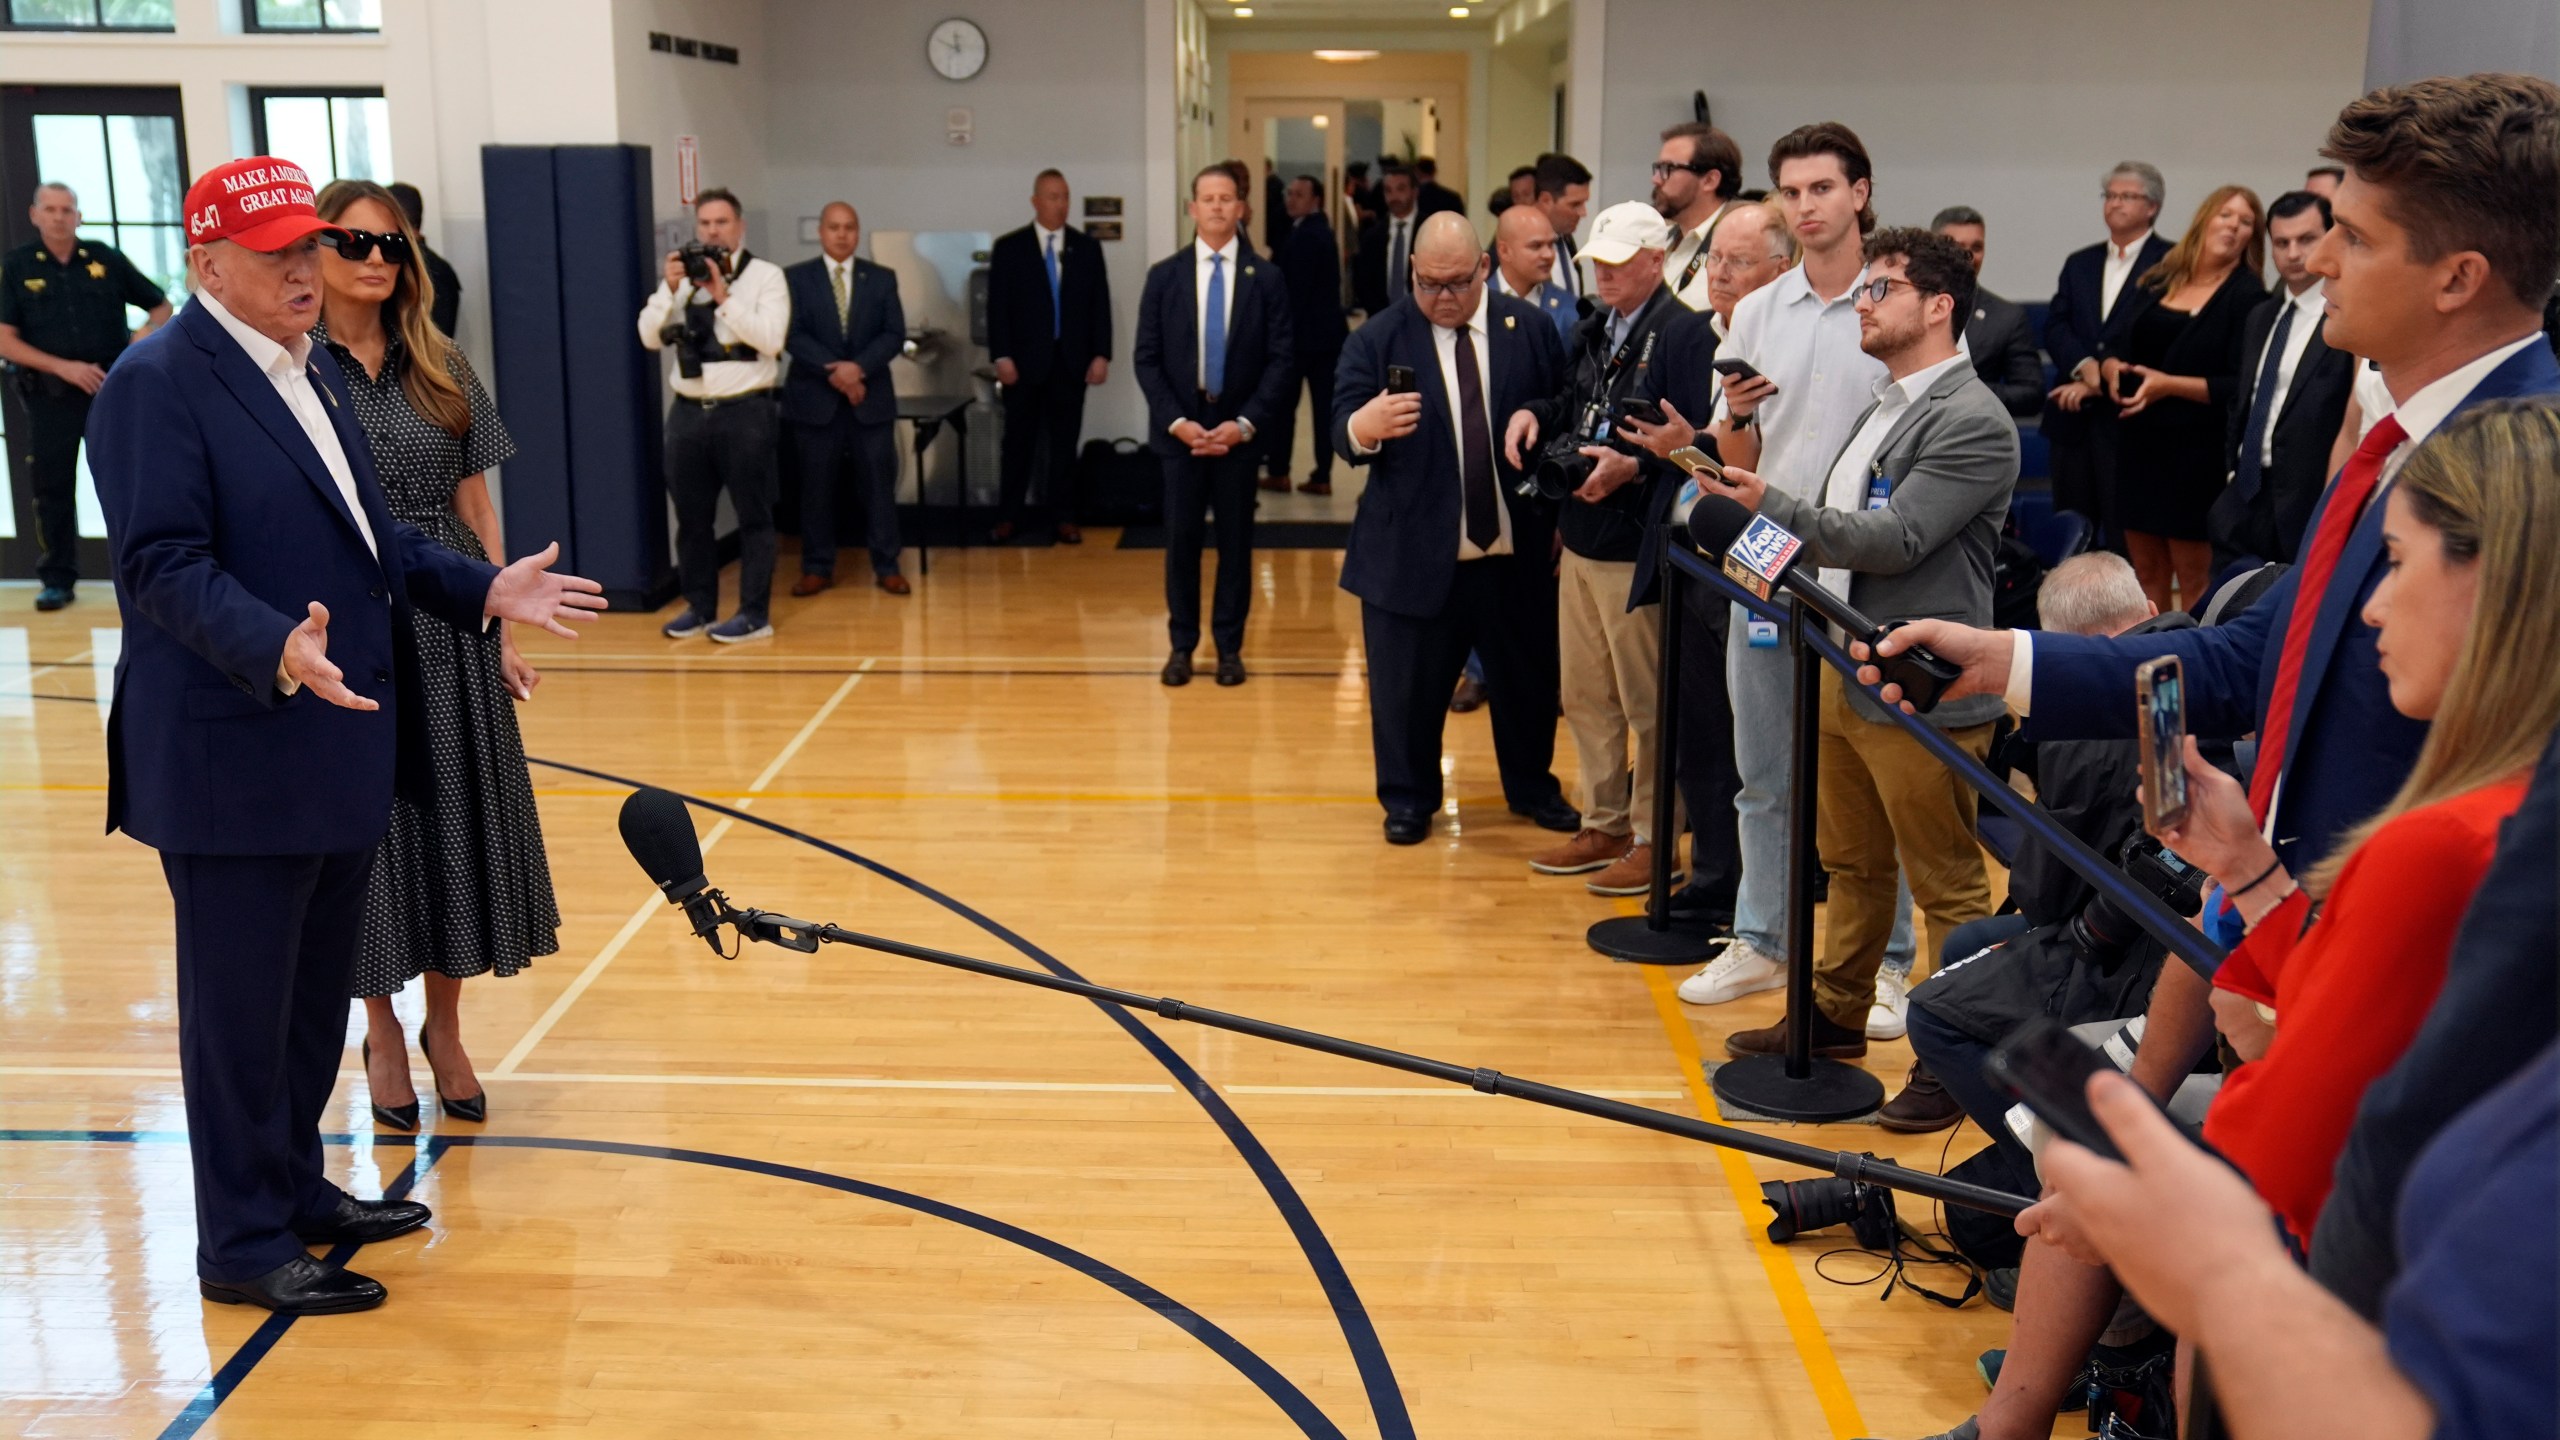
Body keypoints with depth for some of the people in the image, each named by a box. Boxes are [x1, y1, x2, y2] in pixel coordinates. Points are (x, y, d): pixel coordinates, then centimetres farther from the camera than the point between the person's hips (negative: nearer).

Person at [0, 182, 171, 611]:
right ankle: (58, 579, 12)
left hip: (113, 386, 0)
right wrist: (63, 367, -13)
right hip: (51, 393, 0)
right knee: (52, 486, 4)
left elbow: (160, 305, 14)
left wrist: (148, 331, -9)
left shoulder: (106, 259, 4)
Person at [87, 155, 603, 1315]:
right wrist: (275, 650, -35)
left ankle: (296, 1185, 33)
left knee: (316, 991, 18)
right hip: (233, 760, -8)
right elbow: (161, 564, -21)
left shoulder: (310, 371, 14)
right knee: (240, 1005, 2)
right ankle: (244, 1245, 14)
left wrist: (486, 589, 9)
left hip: (340, 742, 9)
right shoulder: (157, 382, -13)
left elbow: (367, 535, 20)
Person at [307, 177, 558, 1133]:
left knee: (457, 821, 7)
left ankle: (444, 1028, 23)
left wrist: (503, 629, 5)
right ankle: (382, 1033, 23)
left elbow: (475, 505, 8)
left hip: (450, 626, 4)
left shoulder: (441, 369, 7)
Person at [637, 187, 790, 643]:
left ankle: (755, 614, 8)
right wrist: (670, 289, -7)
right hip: (688, 412, 5)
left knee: (753, 515, 2)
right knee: (692, 516, 11)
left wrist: (724, 297, -17)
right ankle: (699, 607, 22)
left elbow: (771, 339, -14)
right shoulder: (681, 277, 11)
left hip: (745, 411, -5)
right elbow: (650, 337, 5)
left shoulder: (766, 275, -2)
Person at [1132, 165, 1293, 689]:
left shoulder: (1267, 278, 0)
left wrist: (1246, 423, -12)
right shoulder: (1164, 275, 3)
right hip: (1180, 428, 1)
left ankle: (1230, 645, 16)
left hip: (1239, 430, 0)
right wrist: (1175, 421, -10)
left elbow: (1280, 360, -2)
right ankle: (1182, 644, 15)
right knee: (1181, 540, 4)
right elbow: (1146, 358, 2)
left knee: (1236, 540, 6)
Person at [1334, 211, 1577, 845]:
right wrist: (1365, 426, -38)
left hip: (1519, 552, 2)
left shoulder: (1530, 329, 1)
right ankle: (1408, 799, 28)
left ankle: (1532, 787, 37)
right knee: (1406, 687, 7)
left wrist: (1565, 519, 4)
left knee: (1528, 680, 16)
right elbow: (1341, 434, -14)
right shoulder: (1376, 340, -5)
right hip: (1412, 555, -2)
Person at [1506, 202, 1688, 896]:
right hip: (1580, 537, 9)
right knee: (1585, 696, 17)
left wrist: (1634, 466, -30)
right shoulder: (1592, 330, 13)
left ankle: (1654, 841, 15)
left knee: (1648, 704, 3)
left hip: (1639, 549, -9)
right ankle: (1603, 825, 30)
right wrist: (1533, 414, 3)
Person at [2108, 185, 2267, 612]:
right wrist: (2110, 367, -7)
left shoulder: (2247, 296, -5)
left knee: (2194, 578, 0)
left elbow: (2241, 386, -12)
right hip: (2138, 445, 5)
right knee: (2147, 574, 10)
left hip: (2198, 453, -5)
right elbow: (2112, 346, 14)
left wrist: (2170, 385, -20)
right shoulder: (2153, 283, 11)